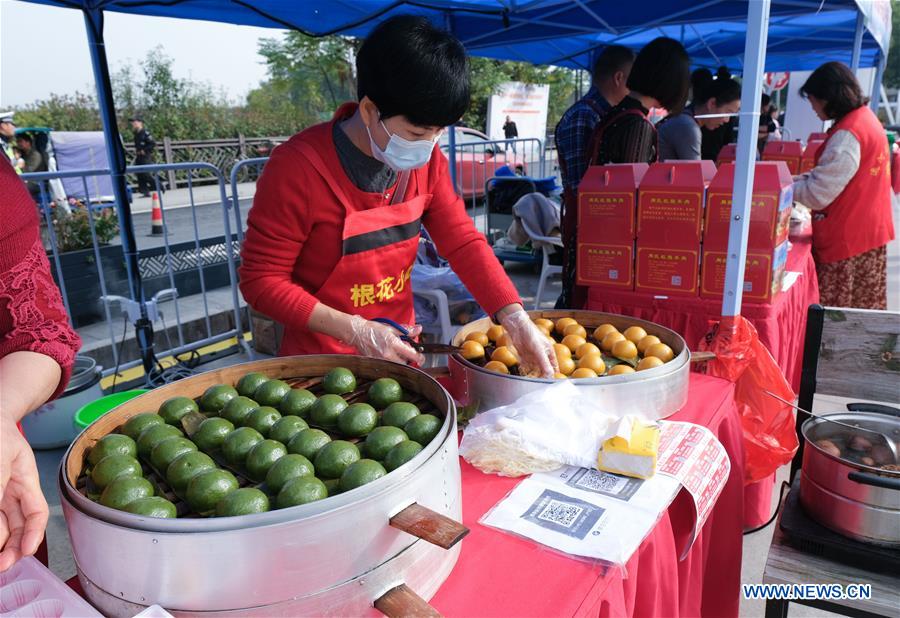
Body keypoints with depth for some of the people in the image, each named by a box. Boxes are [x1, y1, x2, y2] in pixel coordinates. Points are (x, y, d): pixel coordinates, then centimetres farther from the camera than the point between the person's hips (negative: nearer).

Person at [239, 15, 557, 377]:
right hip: (322, 362, -5)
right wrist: (355, 331, -26)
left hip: (399, 347, 6)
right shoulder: (298, 167, -22)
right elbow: (262, 280, -18)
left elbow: (463, 240, -7)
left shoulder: (427, 161, -5)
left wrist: (516, 321, -19)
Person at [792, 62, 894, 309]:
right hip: (868, 232, 10)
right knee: (861, 321, 14)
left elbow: (818, 193, -19)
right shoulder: (865, 117, 12)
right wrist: (796, 179, 10)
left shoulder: (847, 134, -19)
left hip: (848, 241, -10)